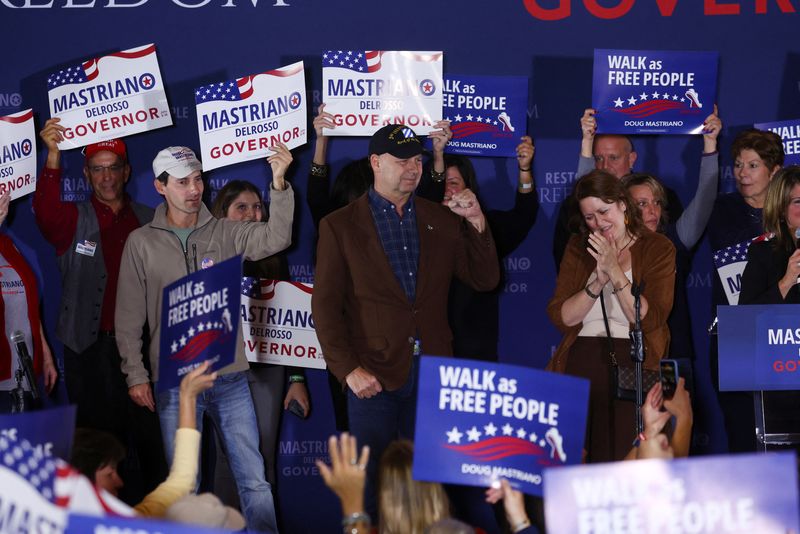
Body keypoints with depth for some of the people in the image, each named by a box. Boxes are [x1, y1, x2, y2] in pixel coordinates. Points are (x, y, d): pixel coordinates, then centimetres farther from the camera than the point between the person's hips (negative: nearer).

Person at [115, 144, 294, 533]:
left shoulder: (225, 233, 5)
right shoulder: (141, 243, 3)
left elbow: (275, 239, -12)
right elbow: (129, 317, 4)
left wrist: (279, 184, -25)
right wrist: (136, 375, -2)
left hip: (229, 377, 1)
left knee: (254, 480, 2)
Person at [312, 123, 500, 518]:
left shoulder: (443, 221, 10)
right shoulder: (340, 226, 1)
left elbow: (484, 280, 9)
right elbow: (325, 305, -4)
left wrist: (476, 223, -4)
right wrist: (348, 369, -13)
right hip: (372, 375, -3)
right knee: (373, 481, 5)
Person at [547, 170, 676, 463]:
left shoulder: (658, 248, 7)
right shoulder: (579, 248, 16)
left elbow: (650, 320, -4)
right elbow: (560, 318, 5)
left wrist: (615, 272, -10)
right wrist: (598, 282, -7)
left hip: (633, 357, -2)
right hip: (580, 356, 2)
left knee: (618, 457, -18)